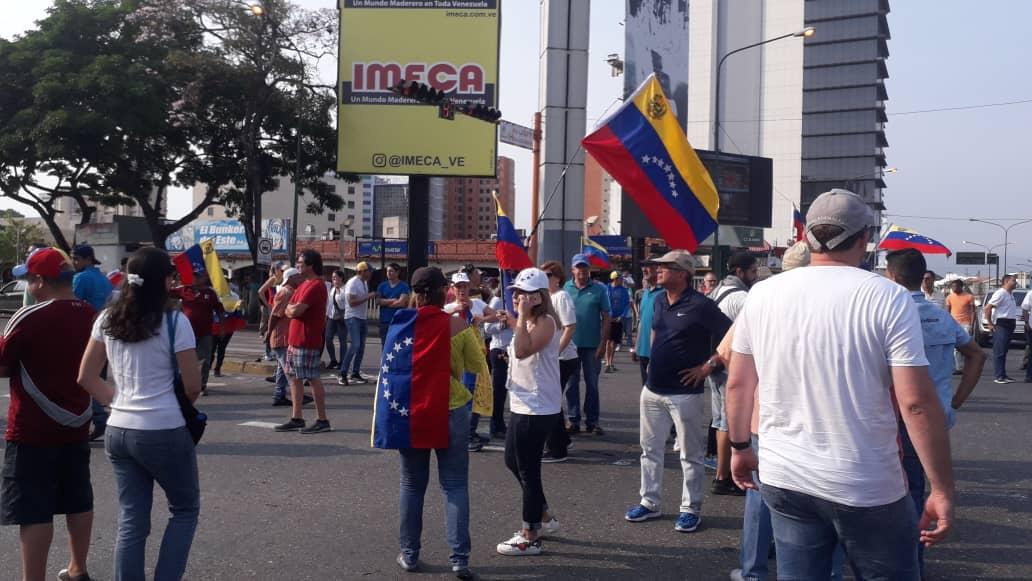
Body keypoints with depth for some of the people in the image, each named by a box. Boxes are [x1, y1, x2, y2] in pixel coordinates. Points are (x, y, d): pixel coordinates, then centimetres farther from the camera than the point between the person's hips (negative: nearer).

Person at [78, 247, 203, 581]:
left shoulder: (108, 320, 3)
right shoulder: (175, 322, -12)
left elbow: (86, 378, 8)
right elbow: (193, 387, -7)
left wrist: (119, 400, 12)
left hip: (118, 431, 5)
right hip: (164, 432, -5)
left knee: (131, 520, 13)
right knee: (186, 509, 15)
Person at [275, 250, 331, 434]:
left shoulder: (315, 286, -16)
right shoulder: (304, 284, 17)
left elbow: (295, 310, -22)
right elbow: (289, 311, 18)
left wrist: (290, 309, -1)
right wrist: (293, 310, -3)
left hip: (307, 341, -10)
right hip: (295, 340, 10)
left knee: (313, 379, -5)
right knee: (294, 377, 12)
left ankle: (322, 420, 2)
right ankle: (296, 418, 19)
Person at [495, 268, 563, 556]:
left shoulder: (545, 322, -16)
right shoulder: (527, 322, 13)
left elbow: (522, 350, -32)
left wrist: (523, 315, -27)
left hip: (538, 408, -11)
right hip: (523, 405, 11)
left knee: (527, 470, -1)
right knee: (513, 461, 20)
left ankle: (530, 537, 12)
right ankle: (545, 518, 34)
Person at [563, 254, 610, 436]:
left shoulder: (599, 289, 0)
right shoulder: (565, 288, 3)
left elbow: (606, 318, 0)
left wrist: (603, 343, -7)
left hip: (592, 345, -1)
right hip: (570, 344, 1)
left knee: (592, 384, 7)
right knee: (571, 384, 7)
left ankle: (592, 421, 16)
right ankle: (573, 421, 15)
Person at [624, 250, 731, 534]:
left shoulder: (700, 305, -15)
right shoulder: (659, 301, 8)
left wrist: (708, 366, -14)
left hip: (684, 393, -7)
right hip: (652, 389, 7)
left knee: (691, 454, 5)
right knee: (650, 449, 14)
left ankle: (691, 509, 16)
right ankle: (649, 503, 26)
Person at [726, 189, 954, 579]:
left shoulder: (762, 294, 0)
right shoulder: (889, 298, -11)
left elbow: (738, 384, 7)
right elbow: (917, 403, -14)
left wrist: (740, 447, 20)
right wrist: (942, 489, -5)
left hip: (784, 478, 3)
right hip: (868, 488, -3)